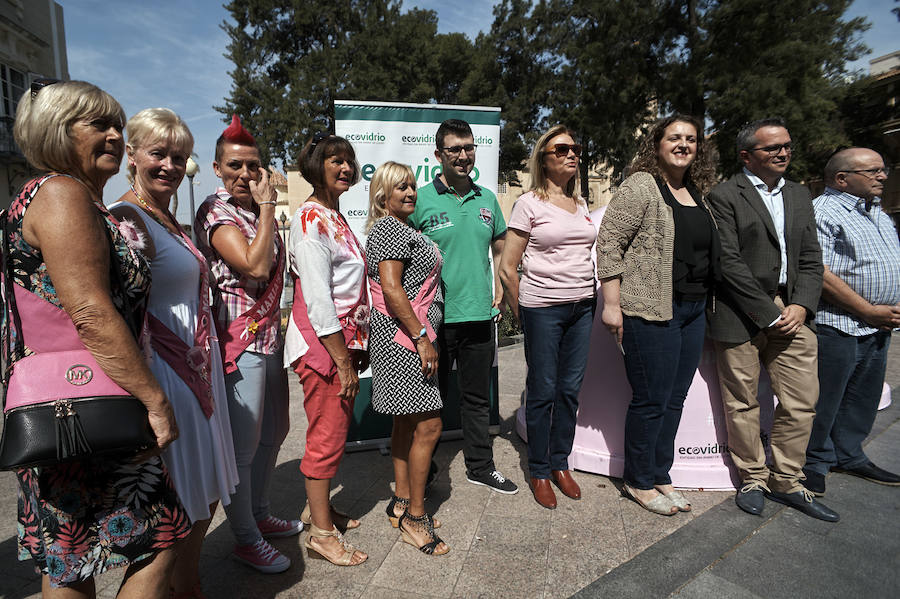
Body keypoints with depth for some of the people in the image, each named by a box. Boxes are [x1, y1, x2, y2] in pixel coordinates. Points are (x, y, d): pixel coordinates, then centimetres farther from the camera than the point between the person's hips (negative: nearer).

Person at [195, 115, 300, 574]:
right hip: (239, 341, -9)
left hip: (270, 336, 9)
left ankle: (260, 515, 38)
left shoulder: (258, 212, 14)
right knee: (243, 443, 1)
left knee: (272, 432, 19)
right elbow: (255, 265, -25)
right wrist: (267, 206, -18)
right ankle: (246, 540, 20)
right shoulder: (215, 213, -11)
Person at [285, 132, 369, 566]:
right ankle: (321, 534, 18)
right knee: (327, 435, 2)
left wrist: (353, 352, 15)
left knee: (334, 430, 19)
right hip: (322, 345, -9)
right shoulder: (310, 218, -14)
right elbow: (317, 299, -20)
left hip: (344, 341, 9)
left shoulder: (335, 217, 15)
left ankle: (318, 505, 37)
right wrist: (343, 362, -18)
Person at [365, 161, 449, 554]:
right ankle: (414, 518, 7)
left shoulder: (399, 228, 21)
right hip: (404, 336, -11)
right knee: (428, 426, -6)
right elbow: (391, 288, -21)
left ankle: (401, 501, 28)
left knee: (406, 420, 16)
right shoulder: (389, 228, -11)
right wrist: (422, 337, -21)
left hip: (406, 338, 11)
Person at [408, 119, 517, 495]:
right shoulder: (421, 200, -4)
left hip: (479, 313, 5)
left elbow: (500, 249, 20)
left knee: (477, 396, 16)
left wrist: (499, 288, 9)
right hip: (435, 315, -4)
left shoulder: (487, 199, 10)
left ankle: (480, 466, 33)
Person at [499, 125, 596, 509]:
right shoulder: (529, 204, -5)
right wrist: (521, 316, 0)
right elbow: (507, 269, -5)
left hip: (582, 306, 6)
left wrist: (591, 298, 16)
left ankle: (560, 464, 28)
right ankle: (539, 471, 21)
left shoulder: (581, 204, 14)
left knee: (570, 389, 11)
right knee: (542, 391, 3)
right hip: (543, 307, -6)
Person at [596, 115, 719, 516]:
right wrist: (611, 304, -18)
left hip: (693, 312, 8)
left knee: (675, 398, 14)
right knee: (651, 400, 0)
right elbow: (608, 243, -14)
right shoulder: (641, 186, -8)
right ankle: (639, 482, 20)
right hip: (651, 311, -8)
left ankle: (659, 475, 30)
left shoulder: (697, 193, 15)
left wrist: (703, 301, 17)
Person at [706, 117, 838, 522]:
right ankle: (753, 478, 25)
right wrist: (768, 313, -12)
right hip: (741, 316, -5)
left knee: (802, 402, 8)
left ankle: (786, 482, 25)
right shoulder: (724, 197, -4)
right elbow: (729, 262, -12)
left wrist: (800, 306, -4)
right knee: (743, 404, 6)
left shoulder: (799, 195, 16)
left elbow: (811, 258, 12)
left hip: (792, 312, 6)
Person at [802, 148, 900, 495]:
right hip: (836, 326, -9)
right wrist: (869, 311, -16)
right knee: (823, 400, 1)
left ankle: (849, 456, 31)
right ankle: (814, 463, 17)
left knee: (863, 399, 16)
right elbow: (819, 274, -20)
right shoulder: (822, 212, -12)